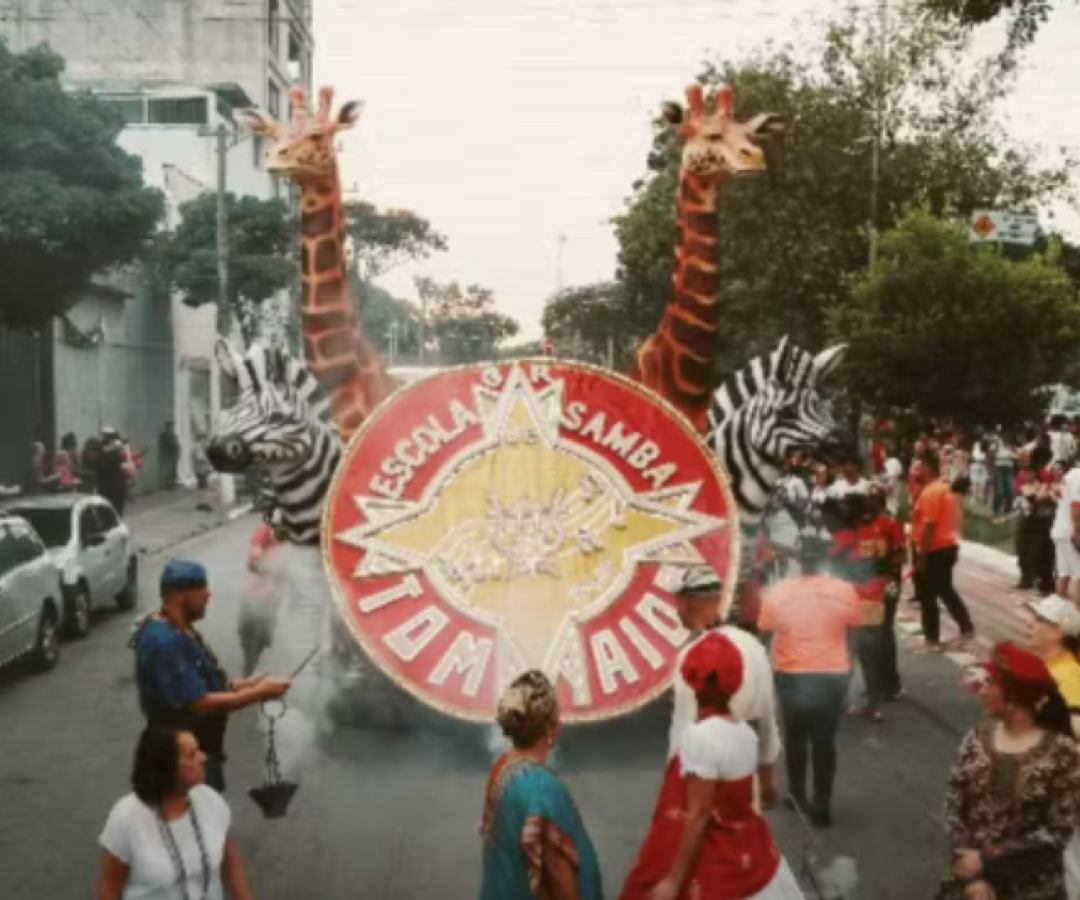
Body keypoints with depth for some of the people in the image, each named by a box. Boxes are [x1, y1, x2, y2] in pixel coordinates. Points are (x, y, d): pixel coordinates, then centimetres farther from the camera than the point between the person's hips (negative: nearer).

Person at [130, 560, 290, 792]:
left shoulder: (179, 630, 5)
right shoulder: (165, 643, -28)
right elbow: (201, 704, -28)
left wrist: (241, 684, -1)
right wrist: (258, 693, -22)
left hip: (200, 749, 10)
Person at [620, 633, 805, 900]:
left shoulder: (699, 736, -22)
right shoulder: (745, 731, 0)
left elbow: (697, 816, -22)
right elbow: (735, 801, 9)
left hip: (714, 871, -8)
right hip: (749, 860, 8)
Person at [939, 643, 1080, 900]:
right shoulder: (977, 739, 0)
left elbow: (1058, 831, -11)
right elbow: (953, 807, -3)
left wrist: (987, 859, -13)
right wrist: (972, 877, -13)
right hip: (971, 871, 3)